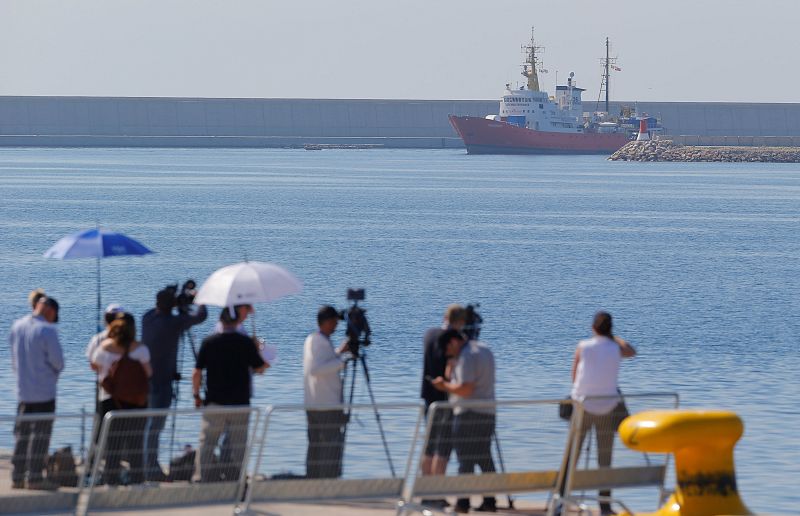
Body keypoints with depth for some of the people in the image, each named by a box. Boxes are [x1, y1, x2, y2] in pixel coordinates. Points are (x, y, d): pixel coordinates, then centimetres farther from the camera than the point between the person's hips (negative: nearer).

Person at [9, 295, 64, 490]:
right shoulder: (47, 330, -16)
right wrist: (55, 371, 8)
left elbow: (14, 357, 12)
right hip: (44, 391, -6)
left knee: (21, 435, 12)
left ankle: (17, 477, 12)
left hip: (23, 391, 6)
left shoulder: (16, 326, 3)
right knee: (40, 435, -1)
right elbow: (57, 361, -13)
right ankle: (34, 477, -3)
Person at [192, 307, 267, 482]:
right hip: (239, 402, 0)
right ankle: (234, 479, 6)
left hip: (214, 402, 0)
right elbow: (259, 368, 4)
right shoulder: (246, 342, -6)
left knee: (207, 443, 7)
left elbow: (196, 373, -2)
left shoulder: (208, 342, -3)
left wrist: (196, 395, 11)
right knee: (238, 444, 7)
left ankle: (203, 477, 5)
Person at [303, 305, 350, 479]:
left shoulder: (311, 339, 15)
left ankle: (312, 479, 13)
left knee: (316, 444, 12)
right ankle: (329, 480, -12)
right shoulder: (321, 342, -15)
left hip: (313, 404, 10)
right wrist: (340, 362, -20)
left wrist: (339, 352, 30)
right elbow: (315, 369, -25)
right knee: (332, 445, -9)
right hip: (327, 404, -10)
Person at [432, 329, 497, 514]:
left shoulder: (466, 356, -14)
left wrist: (445, 385, -7)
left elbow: (466, 389, -21)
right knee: (484, 458, 12)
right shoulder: (485, 350, 15)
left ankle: (463, 502, -3)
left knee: (465, 459, -4)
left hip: (468, 413, -9)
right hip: (488, 413, 9)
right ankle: (490, 500, 10)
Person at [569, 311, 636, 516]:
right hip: (607, 407, 1)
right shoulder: (616, 349, 0)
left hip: (582, 405, -1)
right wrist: (613, 337, 23)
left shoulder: (583, 347, -4)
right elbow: (632, 351, 23)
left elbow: (574, 376, 2)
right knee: (605, 458, 6)